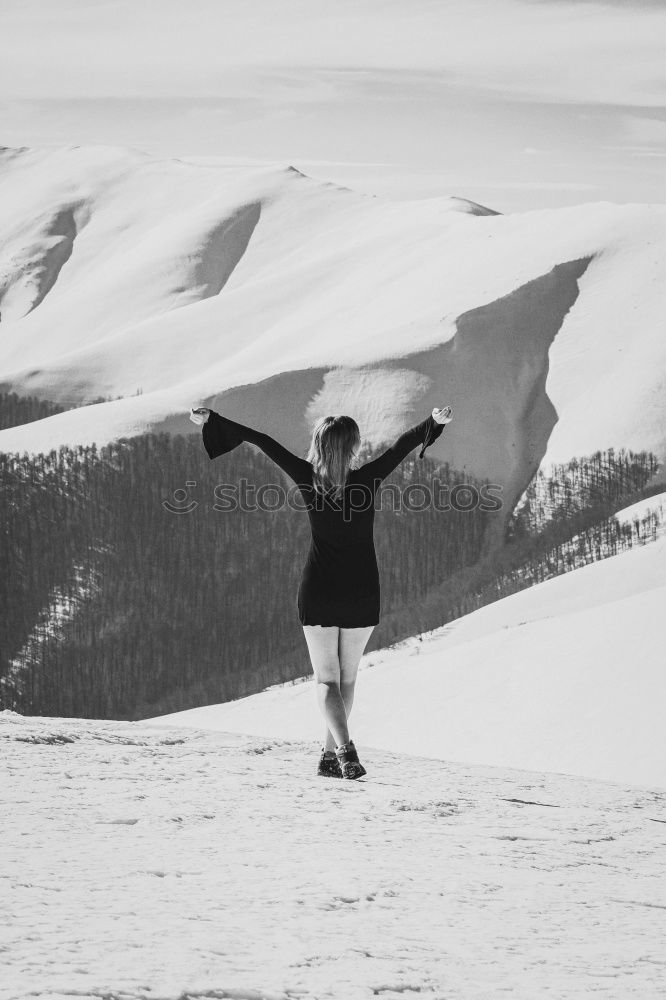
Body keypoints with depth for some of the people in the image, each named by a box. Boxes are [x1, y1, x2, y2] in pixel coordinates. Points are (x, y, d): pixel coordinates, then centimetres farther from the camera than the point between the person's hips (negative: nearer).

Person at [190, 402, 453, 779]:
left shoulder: (309, 479, -10)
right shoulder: (368, 480, -11)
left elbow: (263, 442, -7)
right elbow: (404, 445, -13)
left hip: (318, 591, 0)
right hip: (362, 593, 0)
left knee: (327, 678, 3)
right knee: (348, 677, 16)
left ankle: (344, 748, -18)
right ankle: (331, 754, 16)